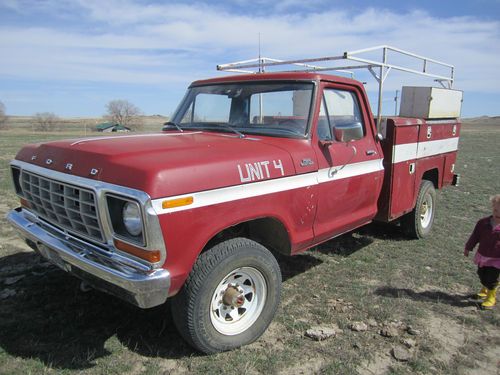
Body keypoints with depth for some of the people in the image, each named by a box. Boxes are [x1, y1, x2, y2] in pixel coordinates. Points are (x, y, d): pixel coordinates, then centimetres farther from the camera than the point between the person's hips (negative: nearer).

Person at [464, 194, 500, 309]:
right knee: (482, 275, 19)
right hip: (482, 256, 4)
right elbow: (475, 236, 5)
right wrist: (468, 248, 12)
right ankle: (485, 289, 47)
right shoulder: (483, 222, -5)